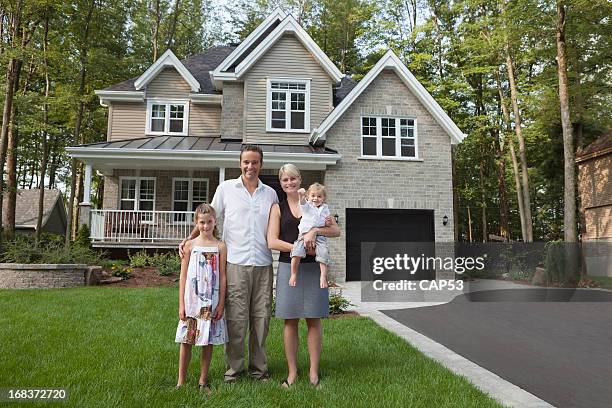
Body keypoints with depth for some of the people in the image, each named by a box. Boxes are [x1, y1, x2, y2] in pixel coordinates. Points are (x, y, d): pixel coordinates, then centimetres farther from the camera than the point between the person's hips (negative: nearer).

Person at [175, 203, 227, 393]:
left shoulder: (220, 246, 0)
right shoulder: (190, 245, 2)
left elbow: (222, 277, 1)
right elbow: (183, 276, 3)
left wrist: (221, 303, -2)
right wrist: (181, 304, -1)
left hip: (211, 302, 0)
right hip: (192, 301, 0)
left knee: (208, 342, 7)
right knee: (186, 341, 6)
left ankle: (203, 381, 21)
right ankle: (181, 381, 20)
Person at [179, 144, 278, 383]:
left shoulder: (270, 194, 13)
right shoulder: (226, 189, 7)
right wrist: (189, 239, 3)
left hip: (263, 264, 3)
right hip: (235, 263, -2)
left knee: (261, 317, 7)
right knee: (236, 318, -2)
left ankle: (258, 367, 21)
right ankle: (234, 367, 14)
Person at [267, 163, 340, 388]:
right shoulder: (278, 208, 7)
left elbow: (336, 230, 2)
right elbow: (272, 242, -4)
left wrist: (315, 230, -17)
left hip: (312, 267, 0)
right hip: (288, 267, 0)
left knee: (314, 321, 3)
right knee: (290, 321, 4)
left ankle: (314, 372, 14)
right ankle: (292, 372, 16)